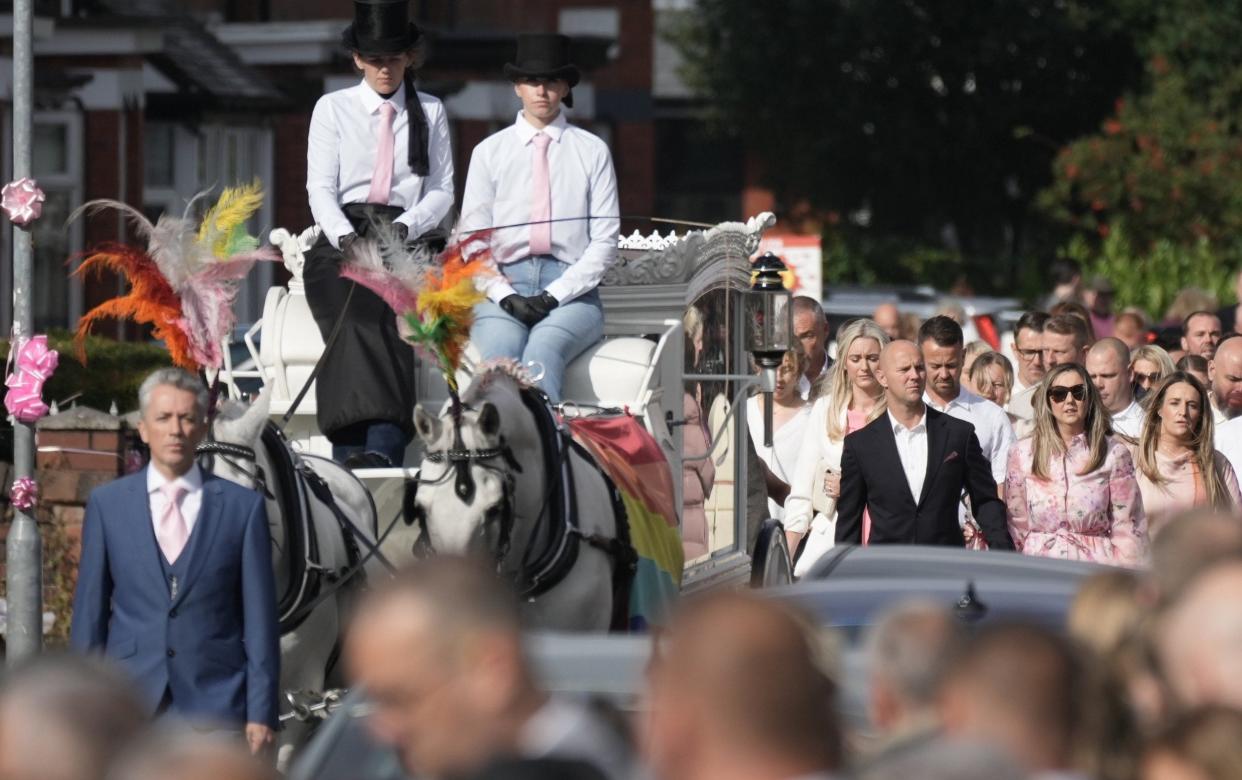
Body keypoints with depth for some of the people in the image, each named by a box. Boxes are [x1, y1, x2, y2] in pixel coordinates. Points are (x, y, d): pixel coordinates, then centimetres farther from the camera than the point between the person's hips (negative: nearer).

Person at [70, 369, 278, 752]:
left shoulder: (242, 506, 5)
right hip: (129, 704, 1)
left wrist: (261, 712, -1)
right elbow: (89, 613, 9)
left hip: (215, 703, -1)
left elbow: (259, 618, 4)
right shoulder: (107, 504, 8)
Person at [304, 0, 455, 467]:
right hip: (342, 241, -1)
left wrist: (404, 227, -9)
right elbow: (320, 189, 4)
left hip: (405, 242, 1)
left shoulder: (430, 113, 17)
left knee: (391, 325, -30)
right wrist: (346, 237, -16)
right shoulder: (333, 109, 12)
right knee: (356, 323, -31)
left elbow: (442, 192, 12)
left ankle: (382, 453, -48)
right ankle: (351, 454, -45)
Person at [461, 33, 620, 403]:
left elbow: (605, 241, 6)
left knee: (543, 351, -36)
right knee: (498, 353, -35)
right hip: (504, 285, 1)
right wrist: (506, 297, -8)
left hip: (571, 290, -1)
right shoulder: (489, 152, 15)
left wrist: (555, 295, -8)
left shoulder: (592, 152, 12)